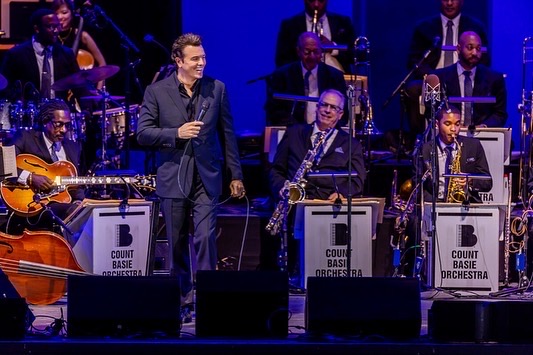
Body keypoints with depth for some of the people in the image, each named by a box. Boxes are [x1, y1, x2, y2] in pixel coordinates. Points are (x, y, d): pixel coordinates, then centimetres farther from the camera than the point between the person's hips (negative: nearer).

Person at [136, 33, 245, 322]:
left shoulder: (217, 89, 4)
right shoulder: (157, 91, -1)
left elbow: (227, 133, 9)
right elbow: (143, 133, -4)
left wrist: (235, 175, 9)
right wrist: (177, 133, -18)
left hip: (206, 178, 0)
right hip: (173, 178, 0)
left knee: (206, 237, -12)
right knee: (177, 243, 6)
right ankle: (183, 299, 18)